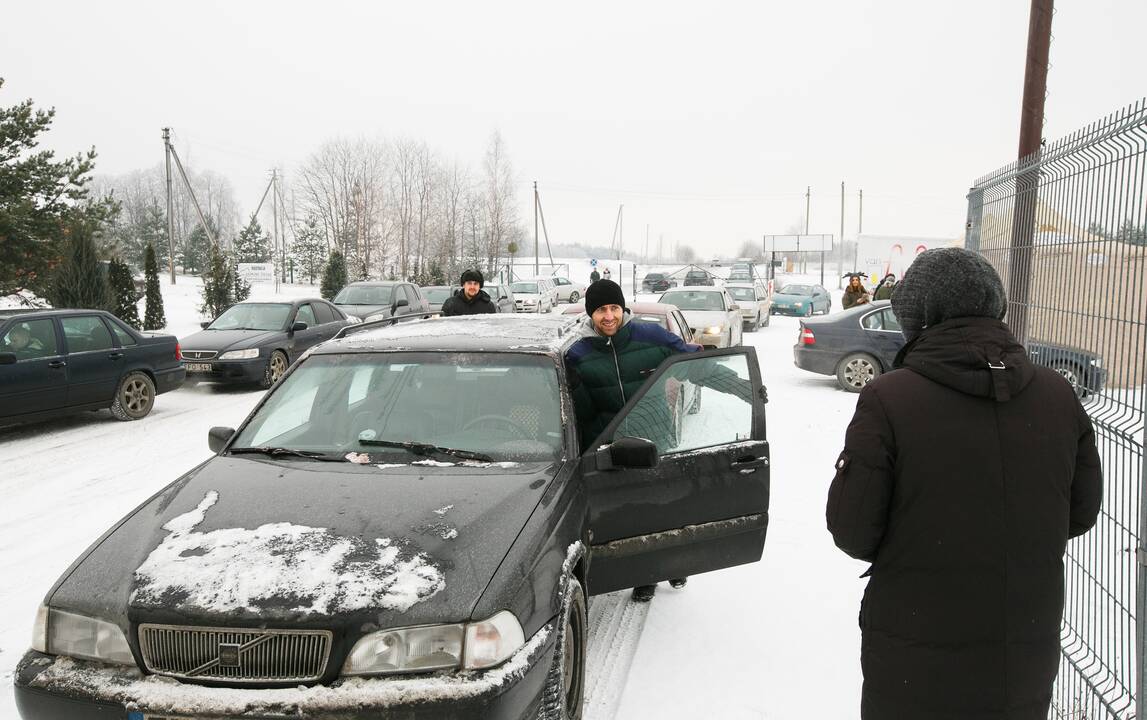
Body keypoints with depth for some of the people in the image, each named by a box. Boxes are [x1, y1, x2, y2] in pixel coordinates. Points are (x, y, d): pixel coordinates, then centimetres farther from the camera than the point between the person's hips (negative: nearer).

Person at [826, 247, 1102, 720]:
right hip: (1028, 663, 4)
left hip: (917, 665, -3)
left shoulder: (887, 400, -19)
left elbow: (852, 532, -15)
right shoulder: (1057, 395, -6)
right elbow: (1081, 513, 4)